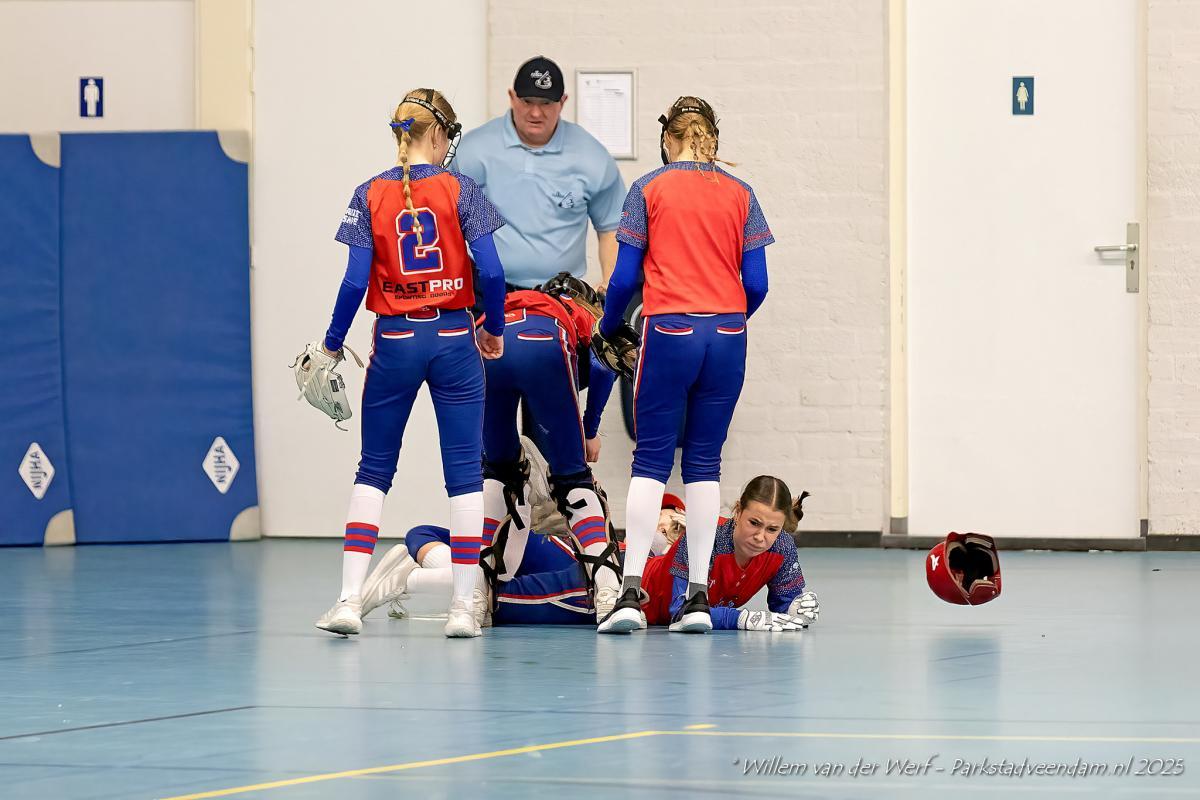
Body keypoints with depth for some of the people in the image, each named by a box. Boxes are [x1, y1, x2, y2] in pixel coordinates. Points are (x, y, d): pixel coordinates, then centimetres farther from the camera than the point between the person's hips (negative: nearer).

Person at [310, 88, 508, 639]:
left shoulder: (371, 195, -1)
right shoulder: (459, 191, -4)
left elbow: (356, 281, -6)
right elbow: (491, 271, -9)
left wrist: (331, 346, 5)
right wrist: (494, 330, 7)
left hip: (395, 341, 1)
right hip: (453, 340, -1)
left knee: (374, 470, 10)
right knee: (464, 471, 5)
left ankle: (350, 599, 0)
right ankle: (464, 606, 1)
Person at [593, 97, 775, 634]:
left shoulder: (649, 190, 2)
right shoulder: (740, 194, 8)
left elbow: (625, 276, 0)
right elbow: (756, 283, 5)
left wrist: (607, 328, 18)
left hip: (669, 332, -2)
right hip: (726, 336, 2)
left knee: (652, 459, 1)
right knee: (704, 461, 8)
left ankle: (631, 591, -10)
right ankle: (699, 598, 4)